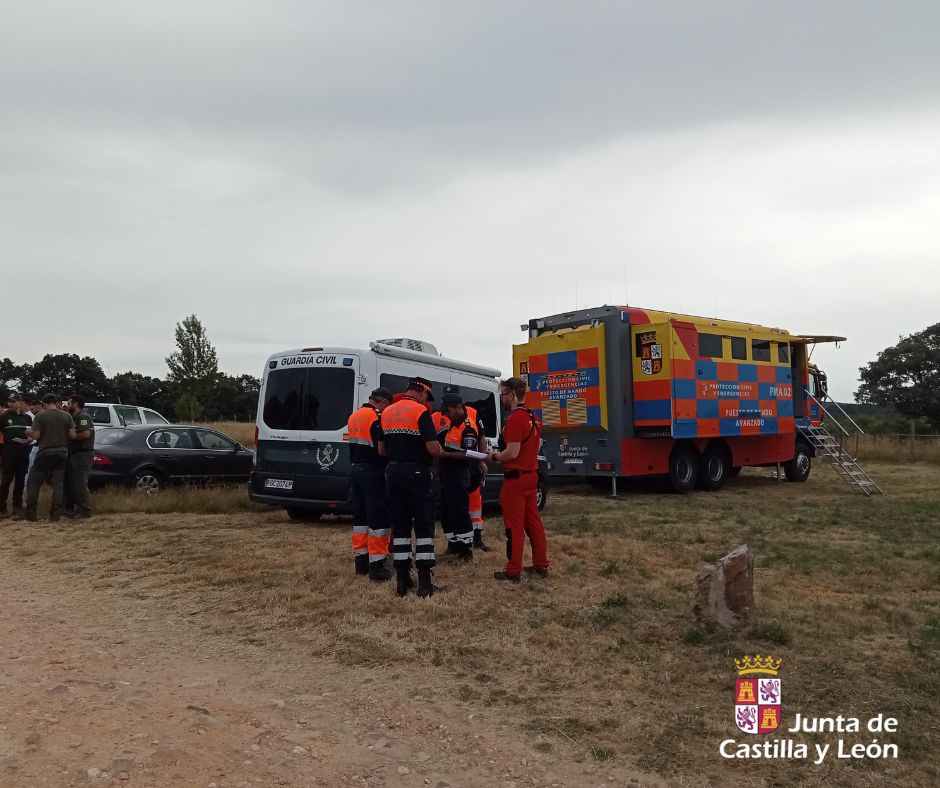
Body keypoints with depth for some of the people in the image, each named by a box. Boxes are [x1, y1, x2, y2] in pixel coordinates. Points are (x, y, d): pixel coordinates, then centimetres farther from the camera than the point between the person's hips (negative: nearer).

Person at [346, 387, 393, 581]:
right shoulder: (377, 417, -15)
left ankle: (361, 560, 21)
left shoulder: (354, 416, 13)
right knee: (378, 518, -3)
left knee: (360, 516, 15)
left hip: (356, 470, 9)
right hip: (373, 472, -9)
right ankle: (377, 565, -2)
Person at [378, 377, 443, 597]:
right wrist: (440, 451, 4)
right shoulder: (420, 412, -10)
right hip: (416, 473, -6)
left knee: (400, 526, 11)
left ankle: (402, 580, 14)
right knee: (424, 526, 0)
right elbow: (433, 448, -17)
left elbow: (381, 449, 13)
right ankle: (424, 582, -2)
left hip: (393, 472, 6)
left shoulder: (386, 412, 10)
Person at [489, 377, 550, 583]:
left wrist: (494, 457, -7)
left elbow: (512, 452, -24)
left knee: (514, 525, -2)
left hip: (515, 478, -9)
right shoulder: (534, 418, 11)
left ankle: (513, 571, 4)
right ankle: (541, 564, 21)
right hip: (532, 475, 9)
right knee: (533, 521, 15)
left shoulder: (514, 419, -18)